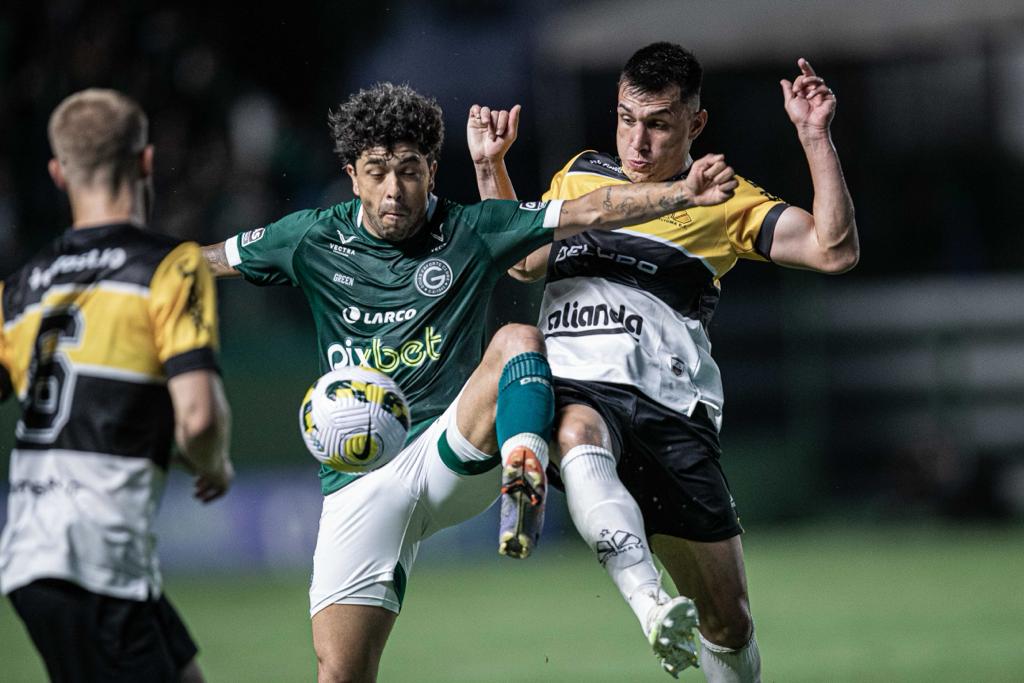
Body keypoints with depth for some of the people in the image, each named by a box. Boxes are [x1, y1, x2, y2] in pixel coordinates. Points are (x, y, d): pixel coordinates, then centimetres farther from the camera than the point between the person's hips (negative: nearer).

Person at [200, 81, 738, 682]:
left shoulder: (471, 233, 3)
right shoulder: (315, 240, 7)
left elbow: (591, 212, -3)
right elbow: (201, 261, 17)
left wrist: (685, 194, -15)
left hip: (456, 456, -1)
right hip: (361, 482, 1)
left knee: (518, 339, -27)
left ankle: (524, 485, -50)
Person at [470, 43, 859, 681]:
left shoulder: (722, 200, 13)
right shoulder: (580, 174, 22)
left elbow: (834, 250, 2)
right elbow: (523, 260, 36)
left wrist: (816, 137, -4)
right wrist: (491, 166, 27)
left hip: (669, 408, 0)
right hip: (576, 389, 0)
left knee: (728, 619, -1)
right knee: (578, 436, -41)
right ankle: (651, 604, -57)